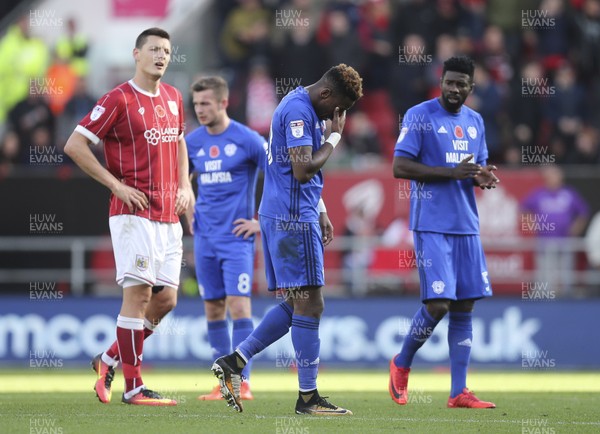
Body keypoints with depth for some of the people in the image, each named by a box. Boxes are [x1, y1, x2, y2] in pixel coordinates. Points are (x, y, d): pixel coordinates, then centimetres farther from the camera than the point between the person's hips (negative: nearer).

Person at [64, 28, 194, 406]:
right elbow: (75, 145, -10)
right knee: (139, 293, -9)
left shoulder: (173, 98, 14)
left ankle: (110, 360, 22)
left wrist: (184, 185, 14)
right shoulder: (118, 100, -8)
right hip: (134, 214, -7)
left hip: (169, 216, 7)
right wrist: (116, 185, -12)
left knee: (166, 299, 6)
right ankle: (133, 387, -5)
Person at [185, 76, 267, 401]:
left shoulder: (247, 140, -9)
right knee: (213, 309, 6)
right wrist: (190, 216, 14)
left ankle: (242, 382, -11)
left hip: (236, 237, -5)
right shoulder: (192, 142, 6)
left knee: (238, 306, -13)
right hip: (205, 239, 5)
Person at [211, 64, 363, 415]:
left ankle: (234, 362, 10)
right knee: (309, 304, -7)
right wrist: (335, 137, -12)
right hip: (293, 218, -10)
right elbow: (303, 169, -23)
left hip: (291, 217, 10)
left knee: (299, 304, 11)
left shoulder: (305, 109, 18)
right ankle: (308, 396, -5)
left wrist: (320, 213, 23)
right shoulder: (298, 110, -15)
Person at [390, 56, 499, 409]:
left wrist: (483, 178, -2)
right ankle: (402, 364, 13)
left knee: (464, 308, 3)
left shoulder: (475, 122, 14)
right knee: (437, 305, -12)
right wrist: (451, 172, -19)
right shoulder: (420, 116, -6)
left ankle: (459, 392, 5)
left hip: (466, 227, 6)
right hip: (432, 226, -6)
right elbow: (400, 167, -11)